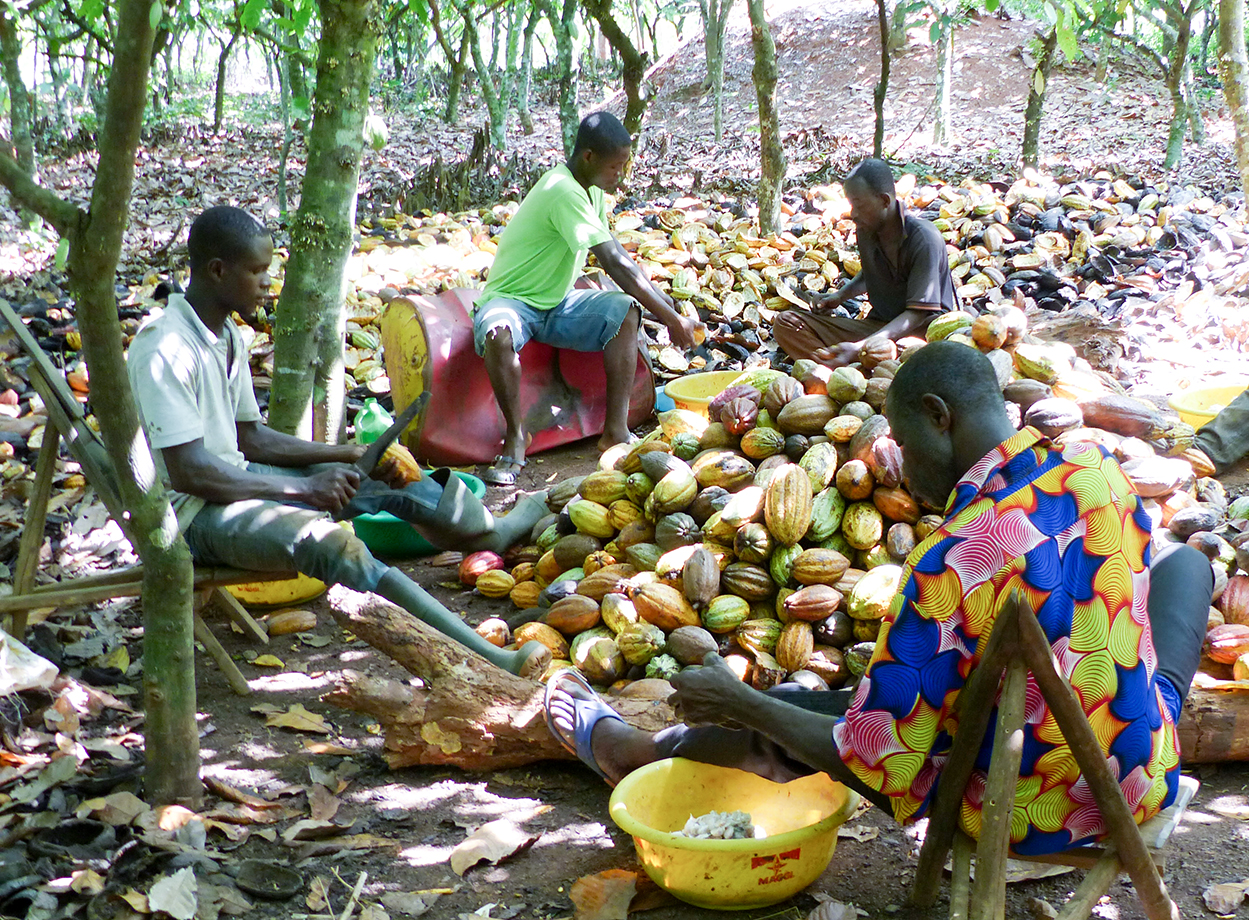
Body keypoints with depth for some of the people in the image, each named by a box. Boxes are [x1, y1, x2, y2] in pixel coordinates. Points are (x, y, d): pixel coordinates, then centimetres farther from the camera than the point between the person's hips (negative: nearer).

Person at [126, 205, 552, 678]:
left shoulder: (227, 337, 8)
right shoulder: (164, 351, -22)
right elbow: (189, 472, -25)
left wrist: (349, 455, 3)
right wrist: (303, 487, -22)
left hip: (234, 476, 9)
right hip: (191, 513, -9)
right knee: (328, 541, -33)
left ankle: (501, 532, 32)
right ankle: (484, 661, -41)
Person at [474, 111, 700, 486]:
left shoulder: (591, 190, 4)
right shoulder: (563, 192, -26)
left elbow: (615, 256, 15)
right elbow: (615, 264, -30)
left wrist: (661, 299, 4)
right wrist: (672, 319, -26)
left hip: (557, 304, 8)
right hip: (511, 301, -8)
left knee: (626, 311, -17)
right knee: (498, 333, -41)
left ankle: (616, 429, -16)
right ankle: (515, 435, -21)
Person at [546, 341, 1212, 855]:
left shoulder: (946, 567, -29)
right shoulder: (1101, 469, -9)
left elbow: (878, 766, -22)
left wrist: (739, 703, -8)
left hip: (1029, 819, -5)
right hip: (1145, 783, 5)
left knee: (782, 713, 14)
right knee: (1188, 559, 28)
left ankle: (626, 749, 42)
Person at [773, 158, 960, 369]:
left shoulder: (924, 239, -17)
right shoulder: (866, 232, 3)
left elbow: (916, 314, -21)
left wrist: (859, 348, -32)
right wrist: (839, 296, 7)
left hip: (921, 329, -6)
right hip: (878, 327, 6)